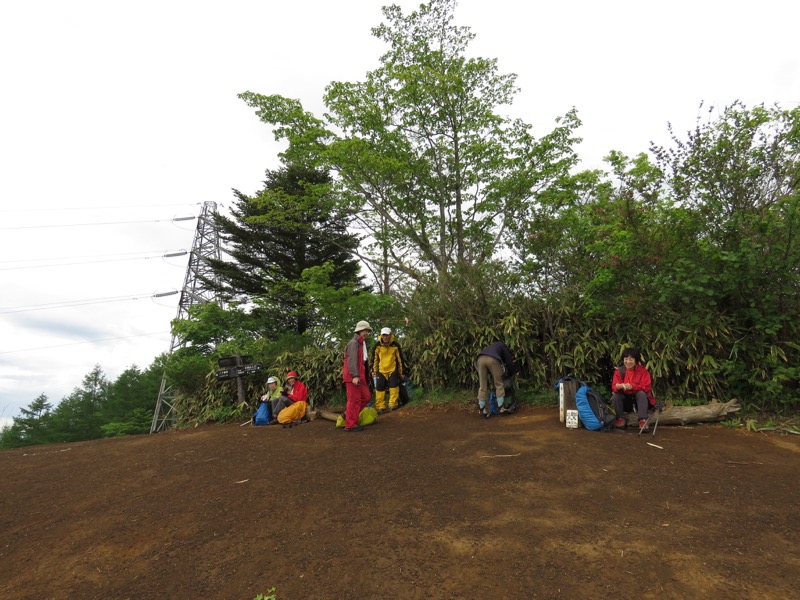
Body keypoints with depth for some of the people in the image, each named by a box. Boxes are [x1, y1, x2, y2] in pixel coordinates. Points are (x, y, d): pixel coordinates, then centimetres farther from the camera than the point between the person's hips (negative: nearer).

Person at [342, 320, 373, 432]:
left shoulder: (362, 343, 20)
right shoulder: (354, 343, -10)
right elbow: (352, 360, -21)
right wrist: (355, 376, -28)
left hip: (359, 376, 10)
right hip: (353, 376, -10)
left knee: (366, 396, 10)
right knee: (354, 400, -5)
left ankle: (348, 414, 20)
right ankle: (350, 425, 3)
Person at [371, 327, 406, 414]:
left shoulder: (395, 345, -7)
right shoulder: (378, 345, -6)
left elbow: (400, 359, 2)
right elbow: (374, 358, 6)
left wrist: (401, 372, 4)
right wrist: (374, 370, 6)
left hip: (393, 369, -1)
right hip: (381, 370, 1)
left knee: (394, 386, -9)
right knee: (380, 388, -1)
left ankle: (393, 404, 3)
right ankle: (381, 407, 7)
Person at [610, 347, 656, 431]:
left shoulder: (642, 370, -8)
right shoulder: (619, 371, -5)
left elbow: (647, 387, -18)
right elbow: (614, 387, -13)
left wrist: (632, 387, -35)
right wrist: (618, 387, -39)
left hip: (639, 399, -1)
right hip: (625, 400, 1)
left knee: (641, 393, -32)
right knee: (615, 395, -27)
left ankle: (643, 420, -31)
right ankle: (621, 419, -12)